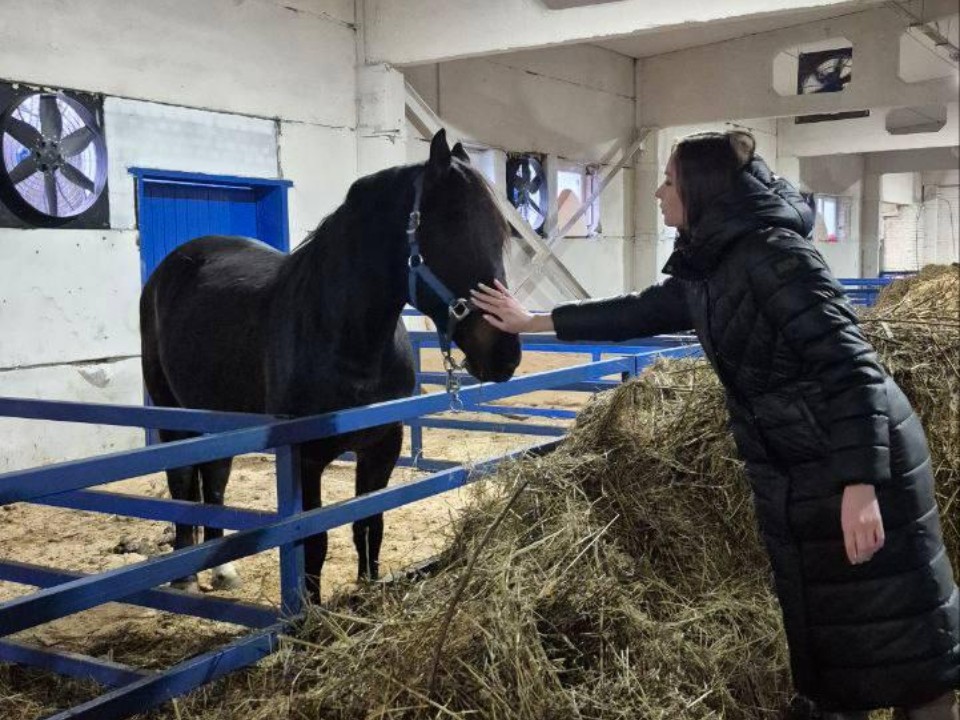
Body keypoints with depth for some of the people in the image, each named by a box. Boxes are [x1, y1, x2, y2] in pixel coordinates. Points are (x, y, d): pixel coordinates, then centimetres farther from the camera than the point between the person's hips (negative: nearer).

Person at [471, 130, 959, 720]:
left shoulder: (774, 252, -19)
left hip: (862, 465, -9)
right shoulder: (704, 274, 8)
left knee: (895, 623, 2)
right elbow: (635, 314, 22)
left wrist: (859, 486, -29)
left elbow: (850, 365, -24)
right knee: (818, 621, 18)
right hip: (791, 474, 9)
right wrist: (531, 322, 27)